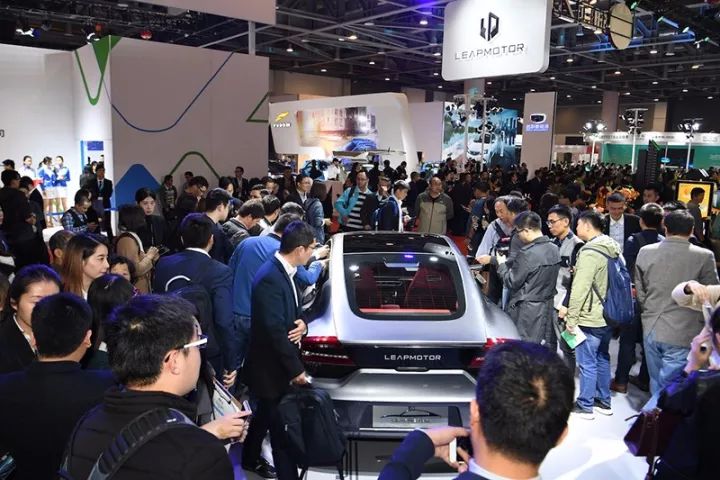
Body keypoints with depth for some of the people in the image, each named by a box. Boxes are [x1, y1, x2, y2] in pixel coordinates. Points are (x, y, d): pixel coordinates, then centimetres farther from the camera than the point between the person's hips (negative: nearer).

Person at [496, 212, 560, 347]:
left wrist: (502, 264, 1)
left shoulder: (527, 254, -21)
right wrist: (509, 263, 11)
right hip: (548, 309, 8)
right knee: (547, 347, 15)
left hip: (526, 311, -8)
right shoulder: (554, 249, 4)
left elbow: (512, 283, -15)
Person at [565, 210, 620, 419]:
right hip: (608, 316, 9)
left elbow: (580, 289, -22)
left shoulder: (590, 253, -21)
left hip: (590, 319, -9)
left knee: (587, 363, 2)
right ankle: (604, 401, 30)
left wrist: (571, 318, -16)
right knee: (602, 359, 19)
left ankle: (585, 406, 12)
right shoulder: (613, 249, 7)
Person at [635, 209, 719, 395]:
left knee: (656, 384, 19)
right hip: (683, 333, -4)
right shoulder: (704, 256, -11)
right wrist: (702, 323, 15)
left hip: (652, 329, 4)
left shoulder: (645, 252, -2)